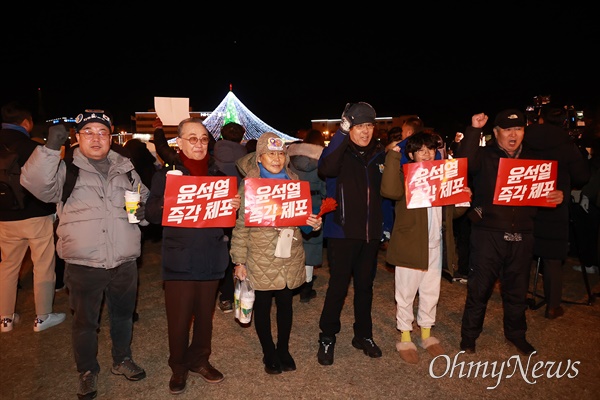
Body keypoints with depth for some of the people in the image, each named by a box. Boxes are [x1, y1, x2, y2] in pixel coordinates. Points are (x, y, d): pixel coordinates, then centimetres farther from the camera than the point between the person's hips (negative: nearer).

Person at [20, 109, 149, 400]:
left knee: (123, 315, 20)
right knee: (85, 321, 13)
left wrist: (143, 210, -3)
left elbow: (144, 196, 18)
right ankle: (87, 371, 35)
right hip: (83, 264, -3)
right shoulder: (65, 167, -3)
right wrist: (51, 147, -32)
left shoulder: (125, 167, 7)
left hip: (124, 262, 3)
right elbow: (35, 183, -21)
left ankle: (122, 360, 42)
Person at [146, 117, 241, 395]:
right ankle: (178, 367, 26)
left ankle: (200, 360, 35)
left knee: (205, 315, 14)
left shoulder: (217, 173, 10)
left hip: (211, 258, 3)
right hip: (179, 260, -3)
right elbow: (152, 213, -7)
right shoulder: (166, 173, -1)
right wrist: (166, 203, -27)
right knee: (179, 318, 3)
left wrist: (234, 206, -9)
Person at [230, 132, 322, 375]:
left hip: (290, 257, 4)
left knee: (285, 303, 16)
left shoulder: (293, 181, 6)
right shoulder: (249, 185, -7)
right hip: (261, 259, -3)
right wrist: (239, 260, -8)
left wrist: (314, 223, -6)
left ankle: (283, 350, 36)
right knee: (262, 305, 10)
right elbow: (240, 225, -6)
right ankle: (269, 354, 32)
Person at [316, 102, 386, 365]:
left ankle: (363, 335, 31)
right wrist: (342, 133, -28)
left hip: (370, 232, 5)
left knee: (365, 284, 15)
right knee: (339, 284, 0)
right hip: (342, 231, -5)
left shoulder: (378, 153, 9)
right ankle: (327, 337, 18)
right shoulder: (339, 151, -5)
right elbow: (326, 169, -30)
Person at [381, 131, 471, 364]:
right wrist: (393, 154, -27)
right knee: (406, 294, 7)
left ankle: (426, 333, 36)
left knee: (431, 293, 18)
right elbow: (390, 191, -31)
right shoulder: (405, 175, -7)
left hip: (436, 246, 6)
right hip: (410, 246, -5)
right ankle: (405, 338, 23)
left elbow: (453, 212, 18)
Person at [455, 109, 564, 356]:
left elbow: (543, 191, 21)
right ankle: (469, 337, 18)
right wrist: (474, 130, -25)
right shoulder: (484, 156, -1)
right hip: (488, 232, -4)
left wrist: (557, 195, 0)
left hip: (521, 235, 4)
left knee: (518, 289, 17)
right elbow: (464, 162, -23)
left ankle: (516, 334, 36)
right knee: (479, 288, 2)